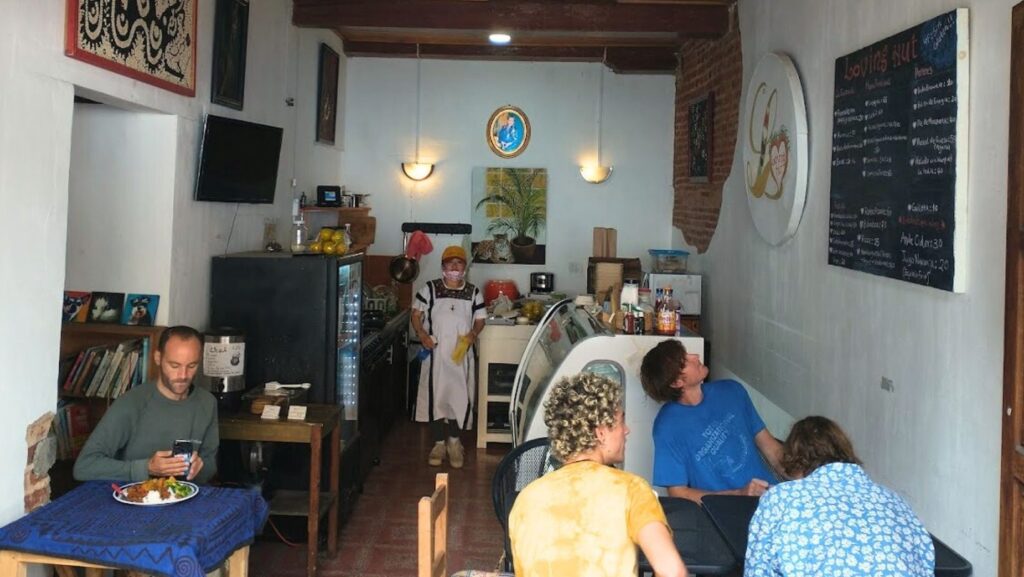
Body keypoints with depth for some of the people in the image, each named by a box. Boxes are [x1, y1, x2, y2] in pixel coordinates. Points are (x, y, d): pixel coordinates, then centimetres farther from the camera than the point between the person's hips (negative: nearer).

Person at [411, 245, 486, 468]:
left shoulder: (473, 292, 3)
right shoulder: (430, 289, -1)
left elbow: (480, 320, 8)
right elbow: (416, 314, 3)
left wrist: (473, 334, -12)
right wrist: (422, 333, -13)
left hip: (461, 354, 1)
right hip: (436, 353, -1)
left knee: (460, 396, 4)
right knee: (435, 396, 3)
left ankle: (454, 441, 22)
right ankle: (438, 443, 16)